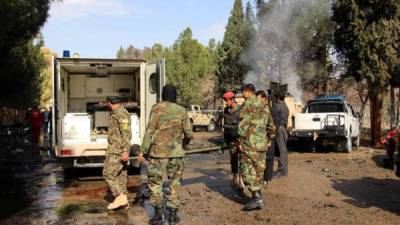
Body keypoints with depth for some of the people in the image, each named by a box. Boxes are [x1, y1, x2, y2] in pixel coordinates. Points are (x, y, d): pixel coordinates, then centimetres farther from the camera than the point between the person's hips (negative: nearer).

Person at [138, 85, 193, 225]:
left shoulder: (157, 109, -4)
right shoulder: (182, 111, 2)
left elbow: (149, 131, -9)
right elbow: (189, 133, 1)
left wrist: (143, 151, -6)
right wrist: (184, 143, 22)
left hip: (158, 151, -2)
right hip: (176, 152, 2)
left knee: (155, 182, 10)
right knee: (174, 183, 12)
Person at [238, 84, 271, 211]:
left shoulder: (247, 104, -8)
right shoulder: (262, 106, 18)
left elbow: (244, 124, -15)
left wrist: (240, 142, -12)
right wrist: (268, 140, 27)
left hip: (250, 143, -8)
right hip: (262, 143, 8)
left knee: (248, 171, -5)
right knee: (259, 170, 12)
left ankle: (256, 197, -12)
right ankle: (258, 197, 17)